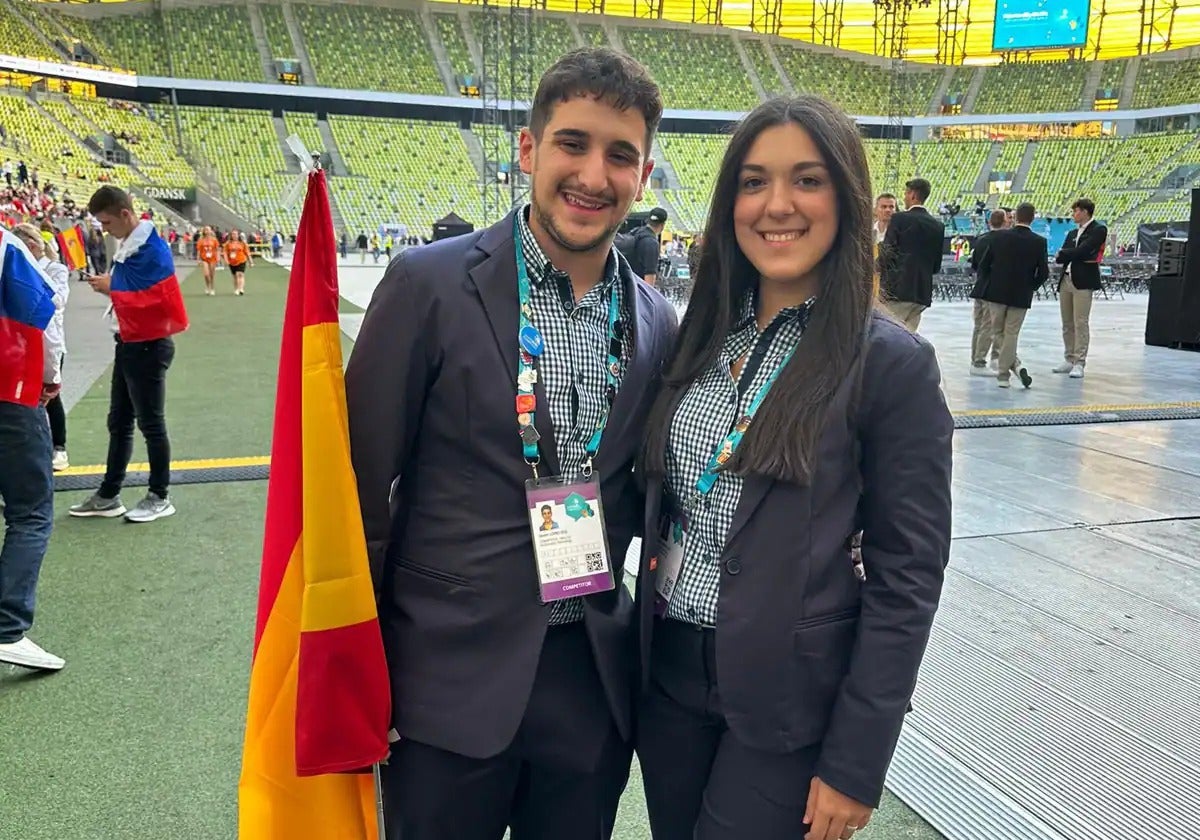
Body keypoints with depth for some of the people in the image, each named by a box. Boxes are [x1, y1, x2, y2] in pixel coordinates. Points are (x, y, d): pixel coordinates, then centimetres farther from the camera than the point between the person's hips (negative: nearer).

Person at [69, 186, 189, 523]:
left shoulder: (152, 250, -18)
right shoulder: (126, 246, 10)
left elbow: (155, 300, -24)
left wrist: (112, 289, -16)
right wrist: (109, 285, -1)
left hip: (149, 347, -9)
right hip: (128, 344, 9)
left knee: (150, 423, 0)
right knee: (118, 422, 14)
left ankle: (160, 497, 12)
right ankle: (109, 495, 23)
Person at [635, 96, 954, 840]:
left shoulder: (893, 364, -13)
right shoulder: (703, 333, 2)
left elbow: (908, 577, -12)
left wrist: (855, 762, -12)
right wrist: (640, 640, 7)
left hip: (788, 700, -5)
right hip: (667, 672, 5)